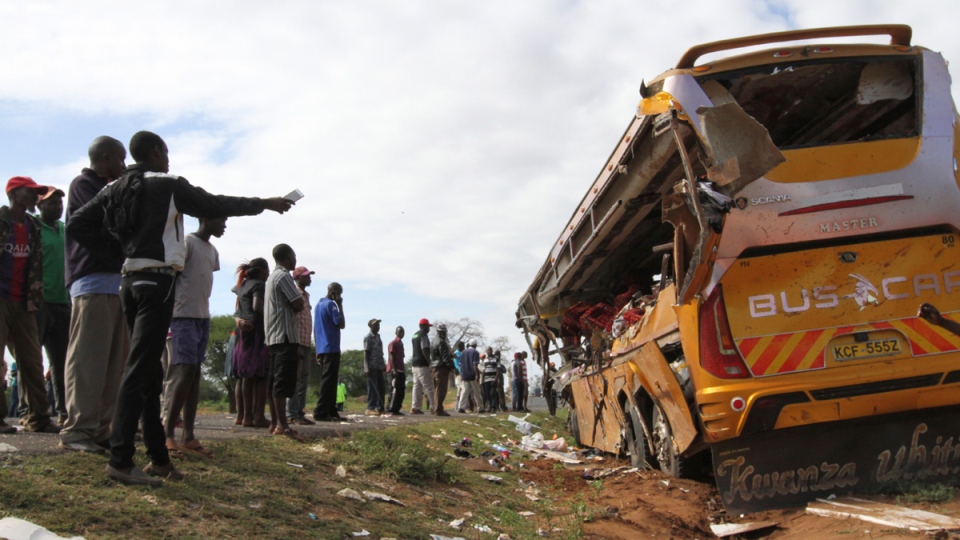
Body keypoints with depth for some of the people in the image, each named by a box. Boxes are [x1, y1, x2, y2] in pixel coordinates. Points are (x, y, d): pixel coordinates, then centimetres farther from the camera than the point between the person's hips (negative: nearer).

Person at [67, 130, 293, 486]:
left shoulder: (116, 190, 15)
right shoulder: (168, 185, -4)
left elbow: (77, 224, 9)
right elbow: (216, 206, -3)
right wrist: (265, 204, 6)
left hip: (130, 280, 8)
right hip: (157, 281, -8)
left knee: (148, 369, 11)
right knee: (140, 369, -11)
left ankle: (158, 457, 16)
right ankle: (120, 460, -14)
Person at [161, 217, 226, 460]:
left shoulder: (212, 251, 19)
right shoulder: (187, 242, -6)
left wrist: (204, 314, 18)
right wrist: (168, 312, -17)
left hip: (203, 316, 8)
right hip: (184, 315, -8)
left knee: (195, 373, 4)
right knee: (185, 370, -14)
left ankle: (189, 435, 5)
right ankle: (168, 433, -10)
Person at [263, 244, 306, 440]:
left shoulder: (272, 277, 21)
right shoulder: (284, 276, -10)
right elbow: (299, 305, -16)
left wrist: (297, 299, 8)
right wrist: (300, 297, 4)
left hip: (274, 336, 10)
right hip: (286, 335, -10)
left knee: (275, 381, 10)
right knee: (284, 382, -14)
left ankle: (274, 423, 13)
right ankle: (282, 425, -18)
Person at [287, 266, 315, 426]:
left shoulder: (305, 296, 21)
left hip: (306, 343, 9)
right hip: (298, 342, -9)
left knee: (303, 381, 9)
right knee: (295, 379, -7)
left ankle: (299, 413, 13)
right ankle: (291, 414, -4)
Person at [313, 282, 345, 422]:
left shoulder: (318, 305, 18)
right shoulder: (331, 304, -10)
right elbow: (341, 324, -14)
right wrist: (340, 306, -6)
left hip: (321, 349, 9)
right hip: (331, 348, -9)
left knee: (328, 380, 12)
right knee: (329, 381, -8)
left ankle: (331, 412, 15)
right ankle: (321, 412, -11)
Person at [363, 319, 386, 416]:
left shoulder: (378, 337, 19)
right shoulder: (368, 337, -4)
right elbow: (366, 353, -10)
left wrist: (383, 365, 19)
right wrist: (367, 367, -18)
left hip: (379, 366, 8)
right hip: (372, 366, -8)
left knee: (380, 388, 7)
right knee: (373, 388, -7)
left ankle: (380, 408, 11)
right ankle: (370, 408, -3)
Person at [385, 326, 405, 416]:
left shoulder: (401, 343, 20)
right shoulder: (393, 343, -7)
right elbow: (391, 357, -14)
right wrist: (394, 369, -22)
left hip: (400, 370, 9)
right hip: (394, 370, -9)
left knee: (401, 391, 6)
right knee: (395, 390, -12)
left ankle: (396, 409, 9)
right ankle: (391, 409, -9)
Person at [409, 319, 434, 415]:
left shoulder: (414, 335, 18)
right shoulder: (423, 335, -11)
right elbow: (424, 350, -20)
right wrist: (430, 362, -19)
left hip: (414, 363, 9)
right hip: (422, 364, -9)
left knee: (417, 386, 8)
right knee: (428, 386, -6)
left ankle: (415, 407, 5)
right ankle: (433, 407, -6)